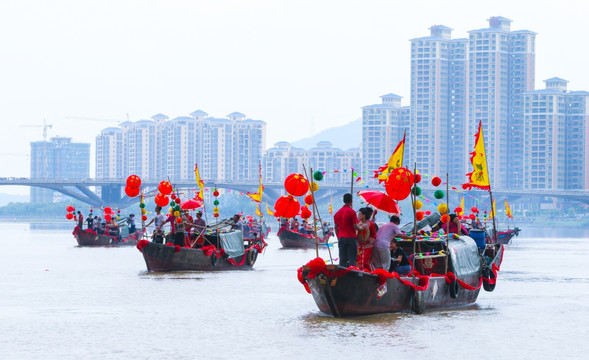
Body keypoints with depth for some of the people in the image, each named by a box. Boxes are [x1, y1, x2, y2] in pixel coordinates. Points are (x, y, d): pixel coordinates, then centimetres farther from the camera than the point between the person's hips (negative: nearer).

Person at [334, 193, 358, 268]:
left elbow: (336, 227, 13)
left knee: (342, 259, 6)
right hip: (351, 238, -5)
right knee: (352, 259, -4)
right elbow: (355, 226, -10)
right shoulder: (351, 212, -9)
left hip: (341, 238, 5)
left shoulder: (338, 212, 9)